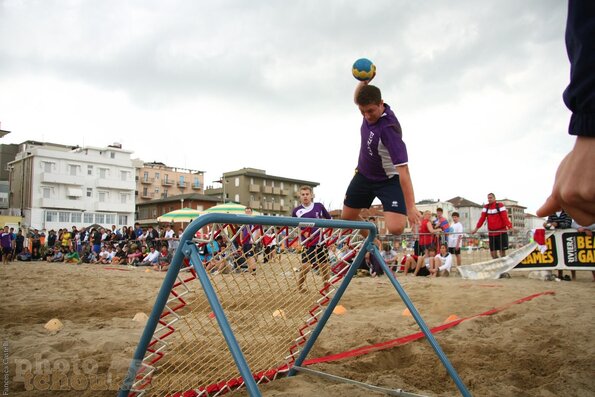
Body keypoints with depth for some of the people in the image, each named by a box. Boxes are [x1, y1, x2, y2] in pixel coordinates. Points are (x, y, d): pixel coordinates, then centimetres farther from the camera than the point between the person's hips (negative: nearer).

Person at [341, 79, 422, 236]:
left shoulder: (388, 128, -34)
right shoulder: (370, 109, -13)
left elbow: (403, 170, -36)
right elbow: (357, 98, 13)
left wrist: (411, 207, -39)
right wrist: (363, 81, -10)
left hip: (389, 180, -7)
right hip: (363, 175, 7)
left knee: (396, 228, -24)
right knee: (347, 217, 13)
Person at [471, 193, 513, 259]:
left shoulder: (500, 205, -6)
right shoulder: (486, 207, 9)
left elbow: (505, 217, -15)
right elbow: (482, 218, 4)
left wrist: (509, 226, -30)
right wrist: (476, 228, -4)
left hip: (501, 232, -5)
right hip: (491, 233, 5)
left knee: (502, 251, -2)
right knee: (493, 253, 6)